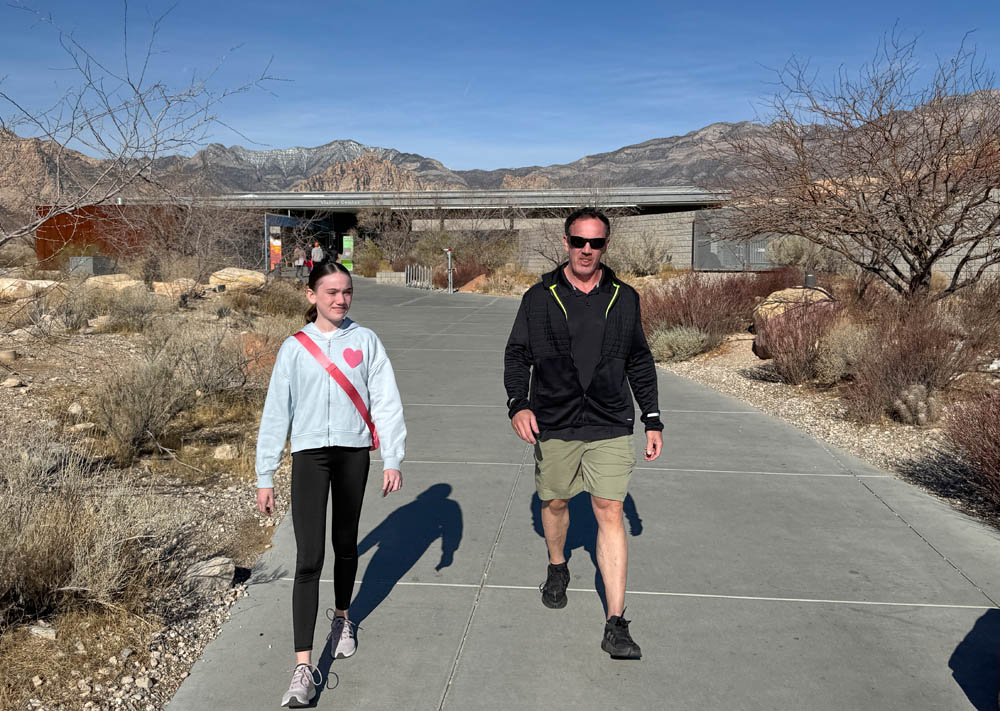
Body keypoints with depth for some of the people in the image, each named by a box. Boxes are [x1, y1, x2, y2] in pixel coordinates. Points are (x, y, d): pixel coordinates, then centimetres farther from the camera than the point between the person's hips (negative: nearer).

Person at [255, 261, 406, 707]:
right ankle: (303, 667, -6)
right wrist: (265, 477, 4)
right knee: (308, 558, -8)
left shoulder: (365, 341, 3)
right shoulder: (294, 348, 2)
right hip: (309, 454, -1)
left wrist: (392, 460, -3)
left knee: (346, 544, 16)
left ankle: (342, 619, 42)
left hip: (353, 452, 1)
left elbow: (386, 402, 2)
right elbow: (275, 413, 4)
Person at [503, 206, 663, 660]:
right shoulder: (540, 298, 0)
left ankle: (616, 625, -1)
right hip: (554, 424, 0)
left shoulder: (624, 298, 5)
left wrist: (653, 420, 10)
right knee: (554, 502, 15)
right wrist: (518, 404, -13)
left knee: (610, 513, -5)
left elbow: (640, 362, 12)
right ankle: (557, 568, 46)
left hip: (610, 427, 0)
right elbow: (517, 354, 3)